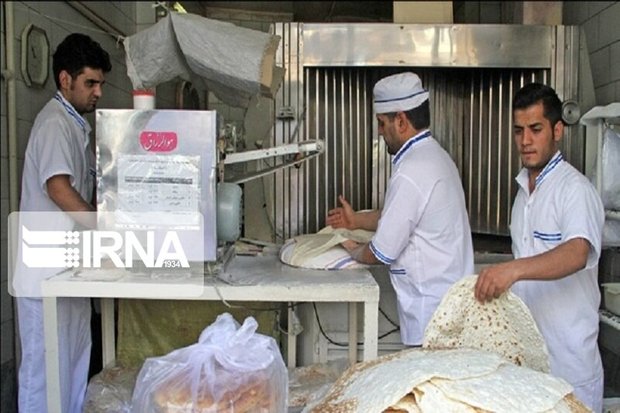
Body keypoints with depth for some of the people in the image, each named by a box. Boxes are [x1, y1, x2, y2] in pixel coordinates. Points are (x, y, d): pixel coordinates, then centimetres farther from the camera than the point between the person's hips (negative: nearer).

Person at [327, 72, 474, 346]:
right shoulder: (436, 156, 9)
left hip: (429, 307, -9)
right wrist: (358, 220, 23)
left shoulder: (410, 174, -22)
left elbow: (383, 252, -15)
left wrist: (354, 251, 4)